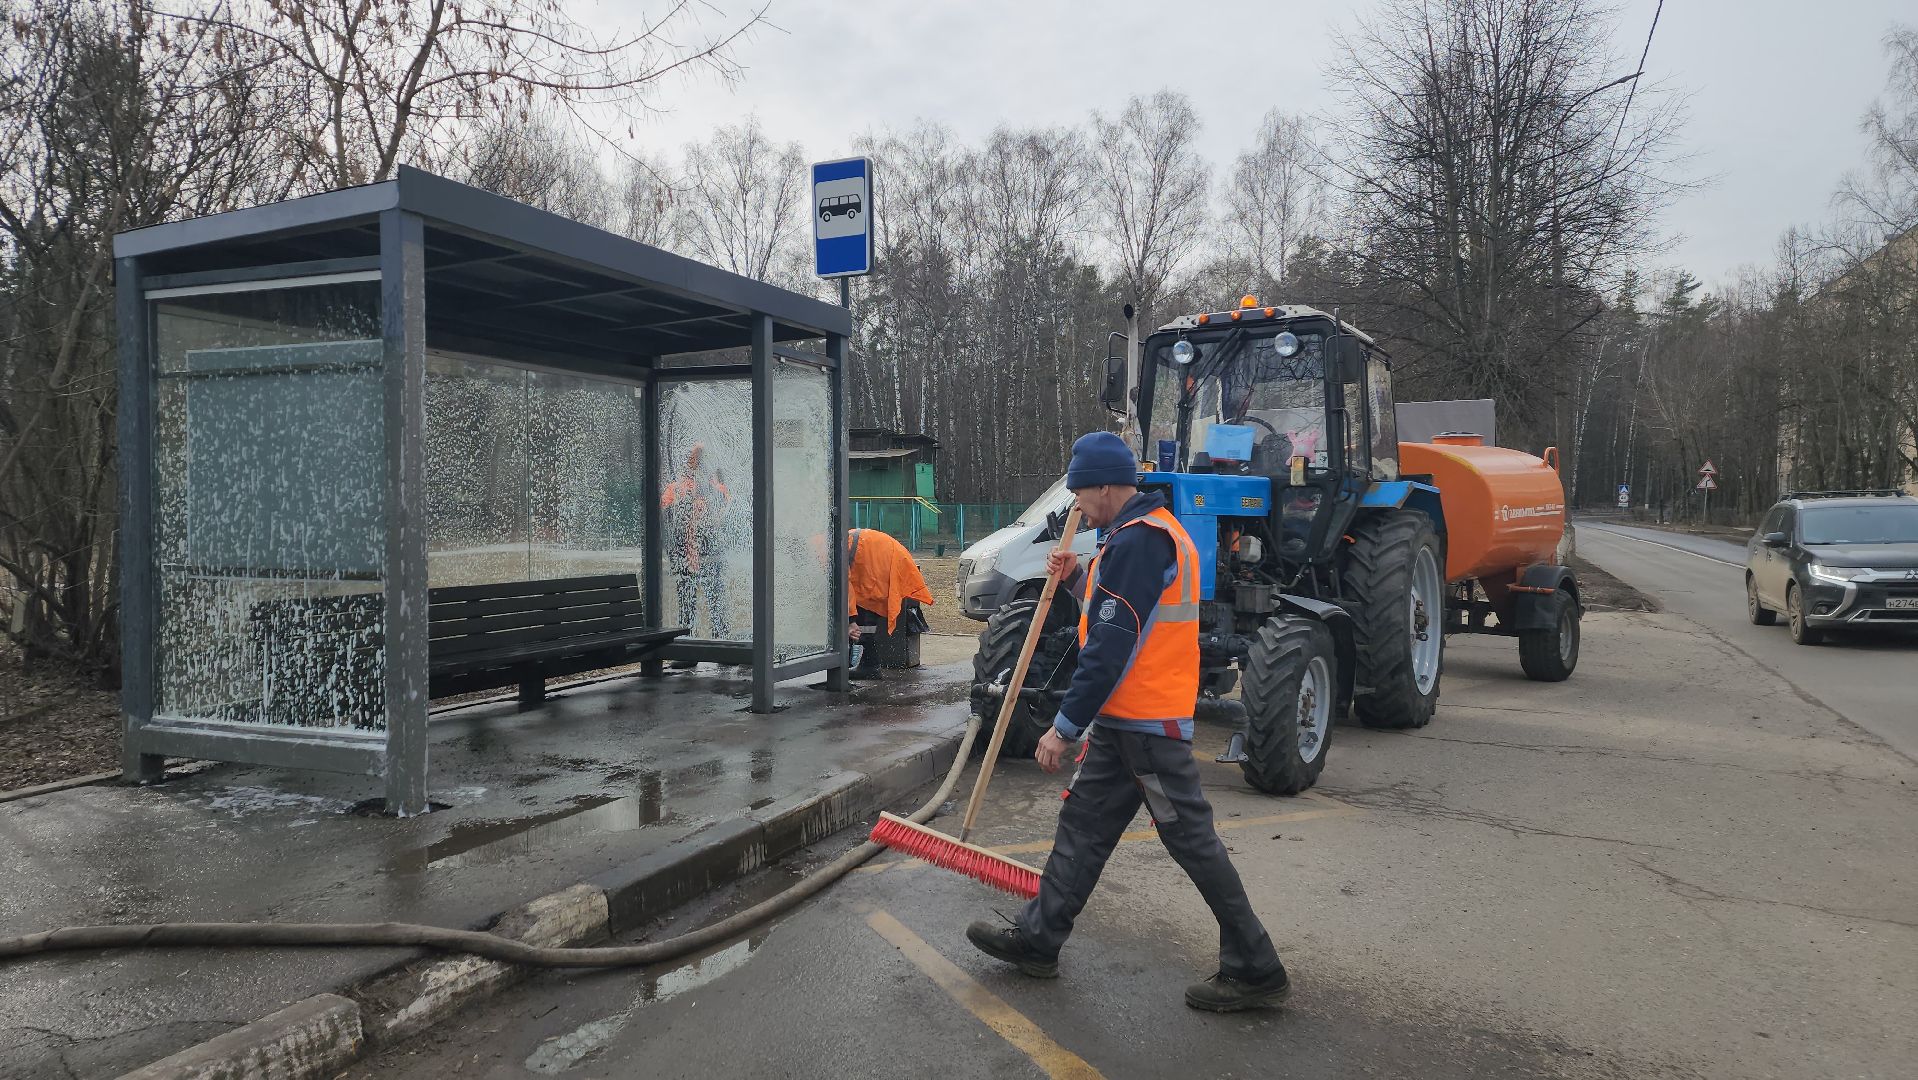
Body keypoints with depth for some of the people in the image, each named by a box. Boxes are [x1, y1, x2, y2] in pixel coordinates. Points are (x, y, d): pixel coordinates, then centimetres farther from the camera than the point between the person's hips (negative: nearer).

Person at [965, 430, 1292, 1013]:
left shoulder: (1137, 542, -19)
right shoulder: (1157, 531, 15)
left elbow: (1111, 649, -23)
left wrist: (1066, 725, -20)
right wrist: (1079, 578, 11)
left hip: (1147, 723, -11)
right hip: (1126, 720, 11)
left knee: (1191, 838, -1)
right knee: (1082, 822, 14)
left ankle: (1255, 969, 11)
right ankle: (1037, 938, 24)